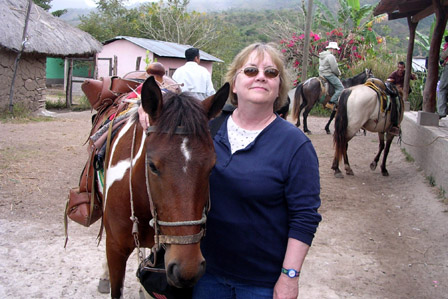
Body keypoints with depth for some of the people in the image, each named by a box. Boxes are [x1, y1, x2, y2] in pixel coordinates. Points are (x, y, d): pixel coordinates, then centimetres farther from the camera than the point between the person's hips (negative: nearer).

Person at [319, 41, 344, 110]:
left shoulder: (322, 56, 16)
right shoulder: (330, 56, -16)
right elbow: (335, 69, -18)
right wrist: (339, 74, 2)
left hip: (322, 75, 11)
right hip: (329, 75, -11)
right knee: (341, 88, -13)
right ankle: (331, 103, -22)